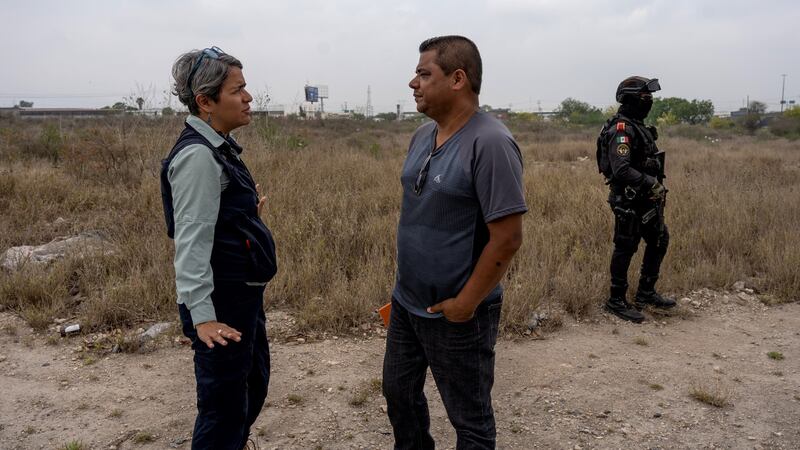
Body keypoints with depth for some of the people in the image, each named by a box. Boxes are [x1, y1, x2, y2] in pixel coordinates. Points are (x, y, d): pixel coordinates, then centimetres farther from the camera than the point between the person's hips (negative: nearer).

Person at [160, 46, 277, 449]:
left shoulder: (218, 147, 9)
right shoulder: (197, 156, -20)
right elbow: (191, 239, -25)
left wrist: (247, 206, 13)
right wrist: (202, 316, -27)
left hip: (244, 294, 10)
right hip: (221, 302, -10)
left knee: (253, 389, 24)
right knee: (225, 408, 4)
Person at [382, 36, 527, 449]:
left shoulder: (490, 143, -21)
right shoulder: (422, 136, 4)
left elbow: (507, 238, -22)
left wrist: (464, 304, -17)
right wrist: (404, 285, 14)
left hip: (456, 315, -7)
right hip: (405, 303, 8)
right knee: (399, 394, 23)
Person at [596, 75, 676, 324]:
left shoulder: (637, 126, 12)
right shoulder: (621, 129, -19)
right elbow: (621, 170, -29)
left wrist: (655, 185, 13)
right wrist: (651, 184, -26)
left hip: (645, 200, 10)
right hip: (629, 201, -10)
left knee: (660, 240, 18)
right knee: (625, 249, -1)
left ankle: (645, 293, 29)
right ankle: (616, 301, 12)